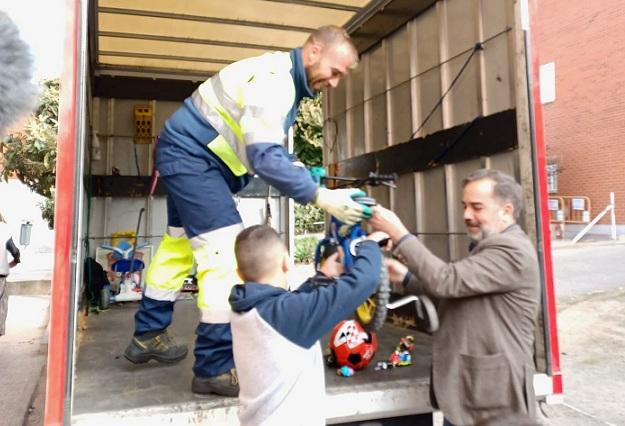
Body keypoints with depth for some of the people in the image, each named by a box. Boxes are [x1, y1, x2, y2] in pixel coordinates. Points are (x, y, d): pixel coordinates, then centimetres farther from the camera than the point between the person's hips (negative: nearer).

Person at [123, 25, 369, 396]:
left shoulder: (286, 79, 10)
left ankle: (148, 335, 35)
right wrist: (321, 197, -35)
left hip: (187, 154, 11)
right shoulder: (274, 79, -23)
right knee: (227, 254, -14)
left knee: (179, 247, 19)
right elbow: (264, 157, -34)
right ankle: (215, 367, -4)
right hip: (191, 155, -11)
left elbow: (268, 148, 15)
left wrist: (300, 171, -1)